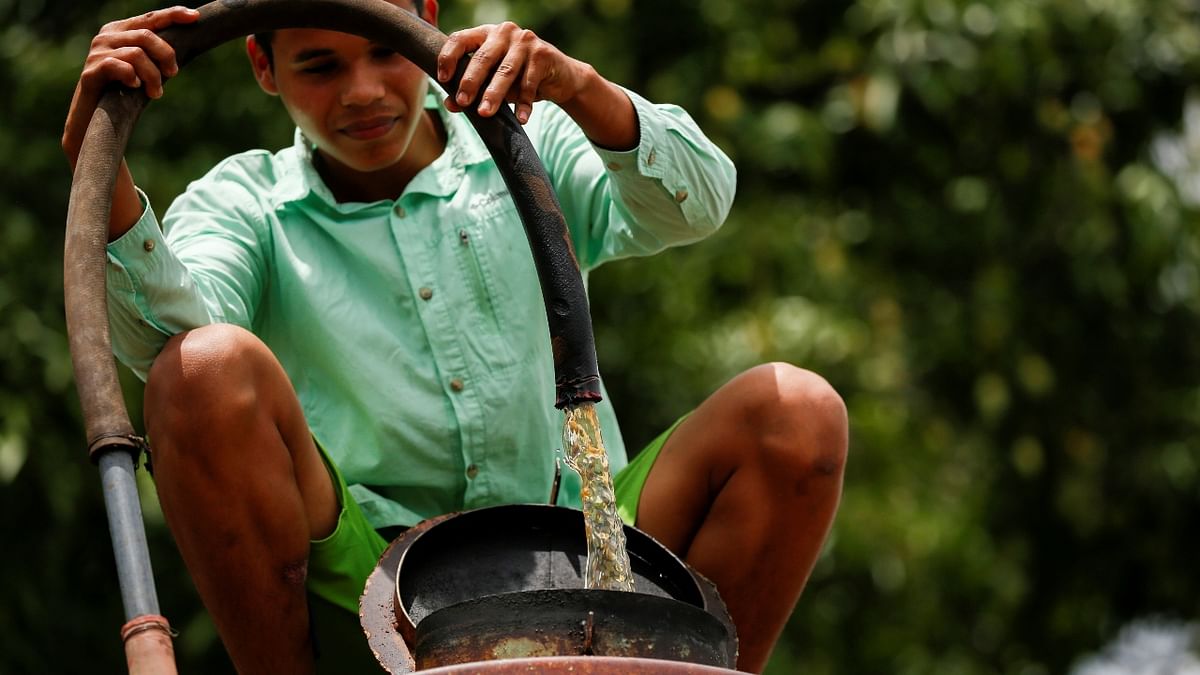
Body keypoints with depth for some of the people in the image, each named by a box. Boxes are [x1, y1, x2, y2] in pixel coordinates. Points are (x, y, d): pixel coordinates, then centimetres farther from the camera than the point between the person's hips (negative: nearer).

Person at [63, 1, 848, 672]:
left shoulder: (525, 149, 12)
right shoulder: (245, 204, 9)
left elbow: (694, 204, -7)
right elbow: (164, 334, -13)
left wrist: (581, 91, -26)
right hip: (359, 579, -1)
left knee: (797, 412, -19)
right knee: (210, 371, -27)